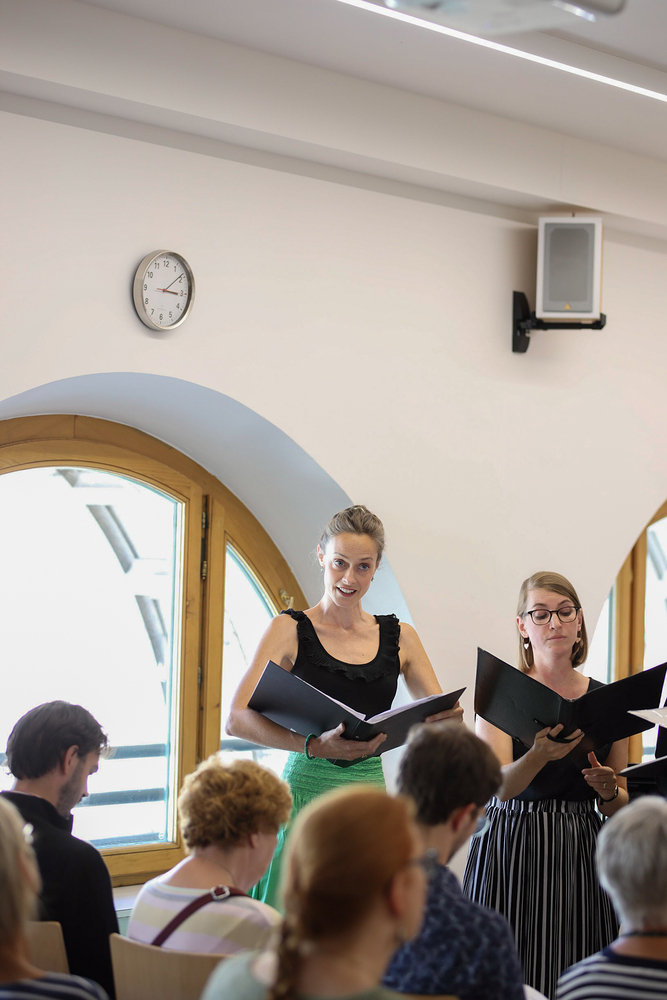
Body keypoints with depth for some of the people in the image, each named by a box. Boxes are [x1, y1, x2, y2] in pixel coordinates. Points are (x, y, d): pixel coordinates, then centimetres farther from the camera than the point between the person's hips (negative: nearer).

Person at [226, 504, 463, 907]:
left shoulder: (399, 637, 12)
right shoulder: (290, 630, 1)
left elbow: (446, 716, 11)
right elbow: (238, 719, -10)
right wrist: (314, 745, -26)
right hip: (308, 789, -3)